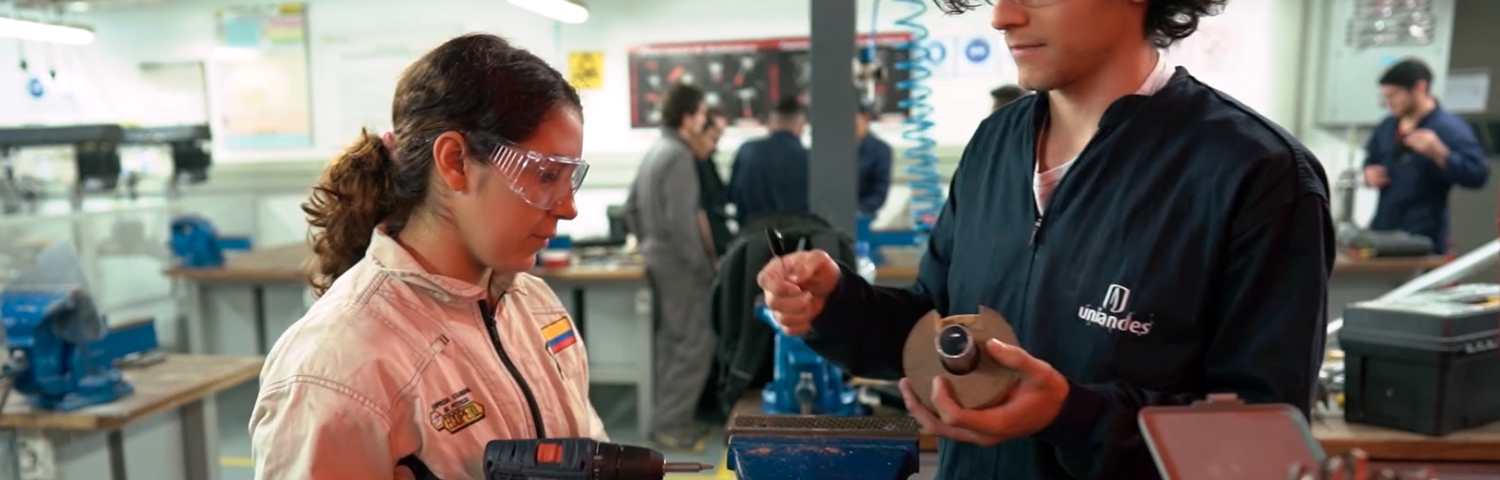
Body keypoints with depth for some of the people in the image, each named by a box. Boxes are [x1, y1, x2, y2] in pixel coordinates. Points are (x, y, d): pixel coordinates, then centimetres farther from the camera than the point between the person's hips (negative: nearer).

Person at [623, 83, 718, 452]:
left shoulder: (656, 150, 11)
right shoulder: (679, 156, -18)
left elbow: (631, 206, 16)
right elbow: (682, 221, -23)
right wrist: (703, 266, -16)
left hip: (658, 258, 10)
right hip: (679, 263, -10)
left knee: (671, 341, 16)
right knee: (695, 344, -3)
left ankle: (669, 419, 24)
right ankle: (670, 424, 3)